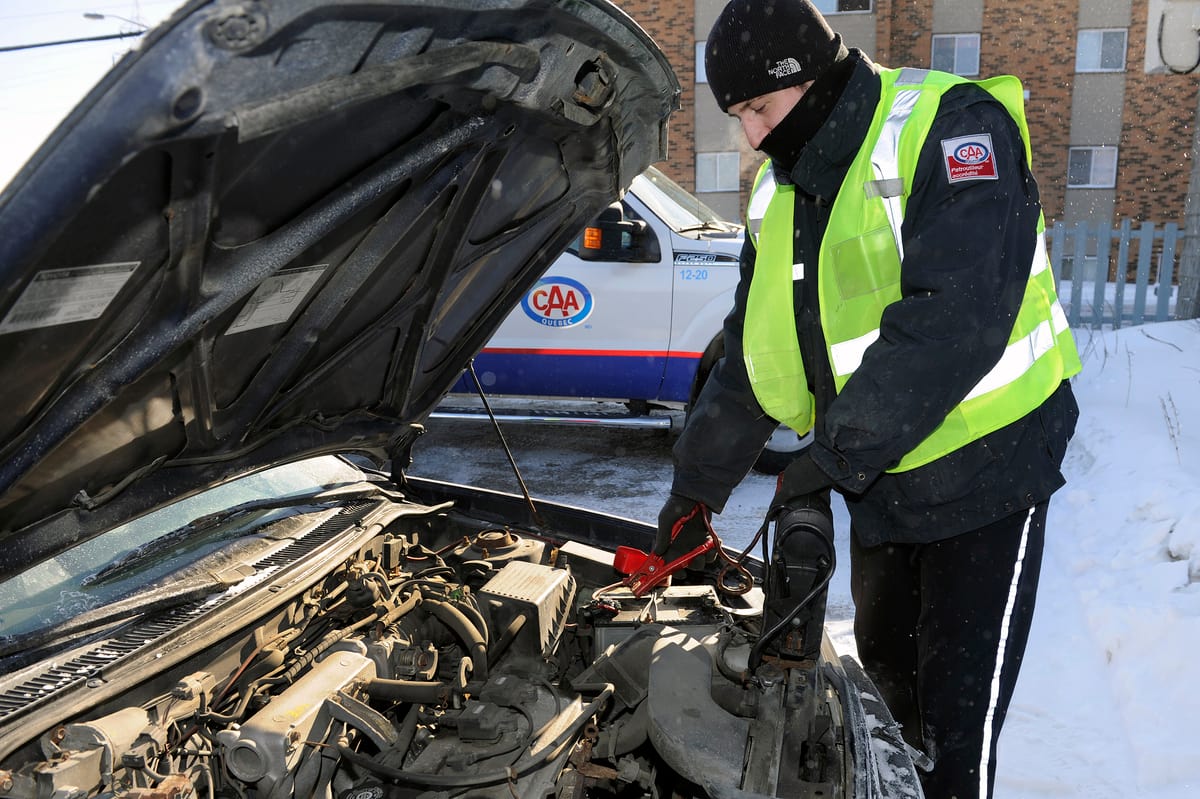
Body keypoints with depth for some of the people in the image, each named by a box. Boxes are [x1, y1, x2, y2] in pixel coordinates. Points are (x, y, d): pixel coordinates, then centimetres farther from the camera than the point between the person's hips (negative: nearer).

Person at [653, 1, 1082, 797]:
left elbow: (954, 318, -31)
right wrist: (697, 484, 7)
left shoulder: (953, 128, -19)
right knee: (886, 662, 21)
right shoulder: (781, 192, 5)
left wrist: (837, 454, -27)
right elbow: (751, 353, 8)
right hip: (883, 475, 7)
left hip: (988, 463, -7)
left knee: (958, 702, 1)